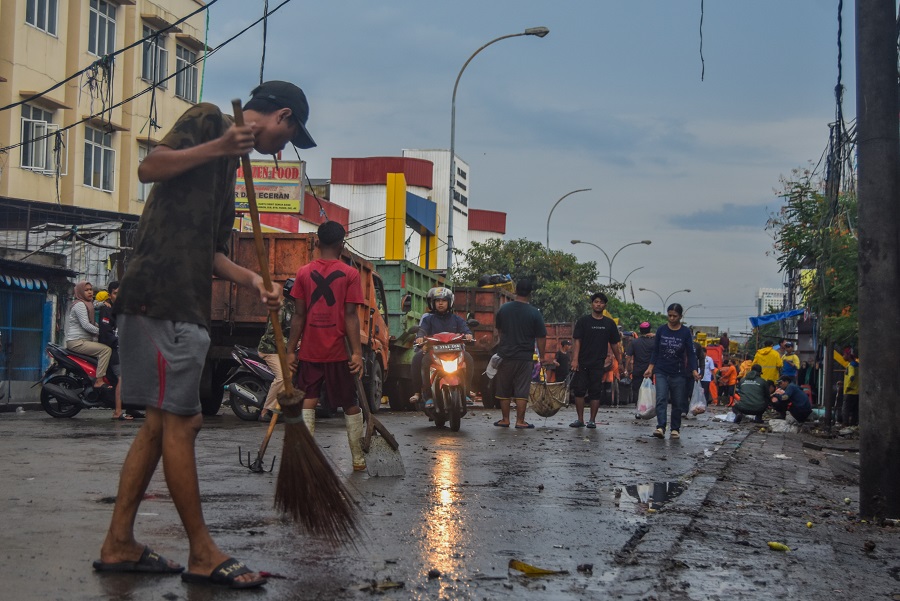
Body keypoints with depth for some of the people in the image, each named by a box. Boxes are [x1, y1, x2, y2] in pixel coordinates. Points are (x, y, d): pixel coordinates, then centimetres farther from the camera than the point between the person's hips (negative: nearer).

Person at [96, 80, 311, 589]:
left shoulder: (230, 165, 25)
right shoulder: (207, 118, 0)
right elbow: (150, 167, -15)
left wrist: (251, 279, 7)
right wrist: (216, 146, -23)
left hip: (186, 303, 10)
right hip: (161, 294, -10)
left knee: (163, 422, 10)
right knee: (179, 422, -6)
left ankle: (119, 543, 16)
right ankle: (203, 554, -2)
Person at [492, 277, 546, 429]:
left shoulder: (504, 308, 0)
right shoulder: (534, 313, -9)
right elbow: (541, 338, -7)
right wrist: (541, 357, 5)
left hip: (505, 355, 2)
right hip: (525, 357, -2)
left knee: (504, 390, 11)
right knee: (522, 391, 2)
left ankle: (505, 420, 15)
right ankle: (520, 421, 3)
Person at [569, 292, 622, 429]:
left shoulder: (609, 323, 8)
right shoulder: (583, 320, 2)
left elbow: (614, 344, 13)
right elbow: (577, 341, -2)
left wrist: (619, 362, 10)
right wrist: (575, 359, -11)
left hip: (599, 364, 1)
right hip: (582, 363, -1)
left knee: (596, 392, 1)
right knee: (579, 391, 0)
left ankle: (592, 420, 9)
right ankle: (580, 420, 8)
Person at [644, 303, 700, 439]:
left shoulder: (685, 332, -1)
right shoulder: (661, 330, 2)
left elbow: (690, 354, 0)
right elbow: (656, 351, 8)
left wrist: (694, 371, -12)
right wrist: (650, 368, 2)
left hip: (678, 374, 0)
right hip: (661, 372, 0)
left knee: (677, 403, 6)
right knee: (661, 399, -14)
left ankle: (675, 429, 16)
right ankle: (660, 427, -22)